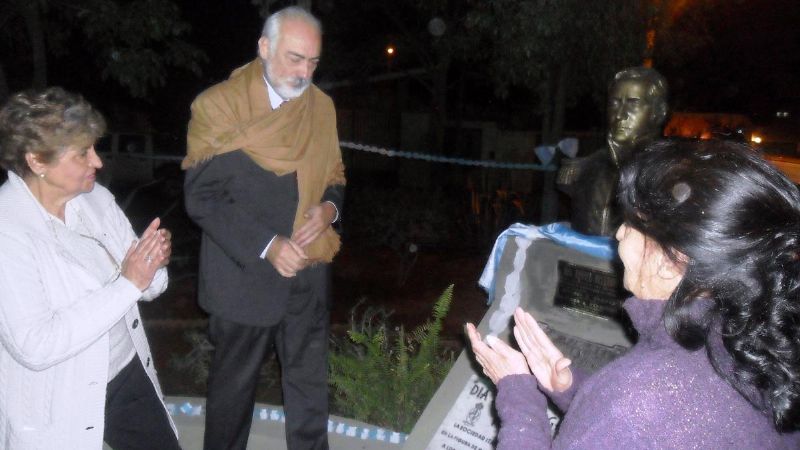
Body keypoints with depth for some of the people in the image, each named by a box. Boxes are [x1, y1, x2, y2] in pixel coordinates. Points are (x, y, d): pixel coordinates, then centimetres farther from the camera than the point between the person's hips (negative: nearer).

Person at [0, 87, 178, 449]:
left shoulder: (96, 198, -4)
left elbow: (148, 285, 3)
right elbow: (34, 347, -27)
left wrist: (152, 264, -20)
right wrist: (127, 284, -28)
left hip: (129, 374, 6)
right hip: (59, 412, -5)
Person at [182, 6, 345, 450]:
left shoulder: (321, 105, 6)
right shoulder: (219, 105, -9)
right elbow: (202, 197, -13)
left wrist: (329, 208, -8)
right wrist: (266, 245, -22)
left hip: (308, 273, 4)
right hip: (244, 275, -3)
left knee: (310, 381, 14)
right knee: (233, 384, 14)